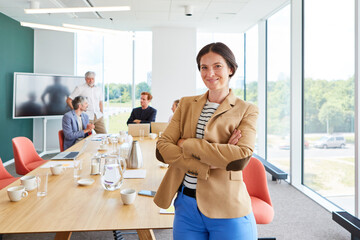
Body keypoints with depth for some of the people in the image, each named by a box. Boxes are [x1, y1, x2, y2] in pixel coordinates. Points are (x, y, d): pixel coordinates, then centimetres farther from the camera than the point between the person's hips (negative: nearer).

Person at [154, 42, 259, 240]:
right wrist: (206, 166, -16)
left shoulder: (246, 110, -2)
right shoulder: (186, 105, 8)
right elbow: (161, 148, -3)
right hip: (185, 204, 3)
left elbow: (241, 157, -18)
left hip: (227, 210, -3)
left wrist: (186, 143, -14)